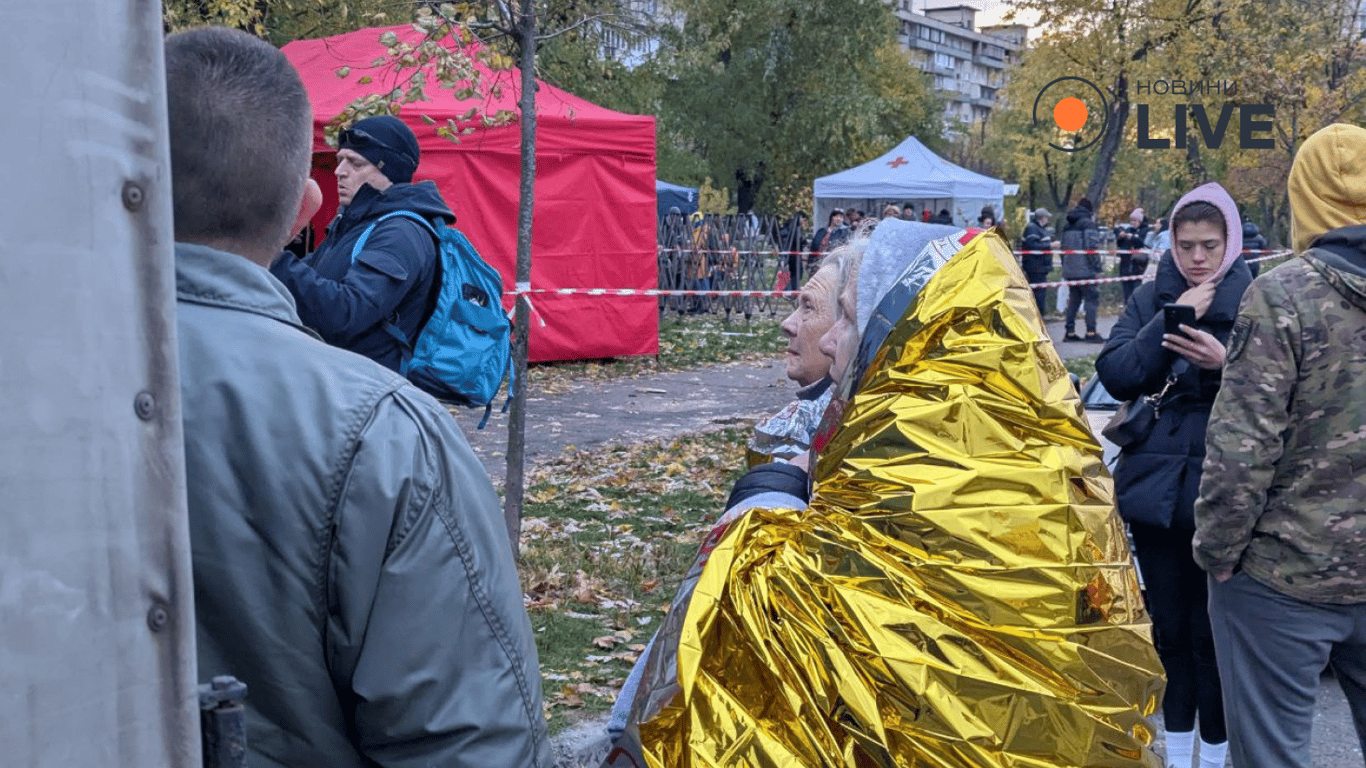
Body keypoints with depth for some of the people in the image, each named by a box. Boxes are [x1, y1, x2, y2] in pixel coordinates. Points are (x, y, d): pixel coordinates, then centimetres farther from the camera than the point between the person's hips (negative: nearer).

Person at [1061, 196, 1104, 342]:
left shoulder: (1068, 225, 16)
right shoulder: (1088, 223, -8)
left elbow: (1063, 248, 19)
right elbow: (1092, 247, -15)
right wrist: (1096, 268, -13)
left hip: (1070, 271, 7)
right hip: (1085, 270, -7)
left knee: (1073, 300, 13)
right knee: (1092, 299, -4)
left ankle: (1069, 331, 12)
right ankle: (1091, 332, -9)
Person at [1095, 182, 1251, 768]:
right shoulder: (1152, 298, 5)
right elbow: (1115, 376, -6)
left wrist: (1227, 364, -24)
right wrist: (1169, 322, -15)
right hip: (1155, 484, 3)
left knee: (1210, 628, 2)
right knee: (1169, 622, 12)